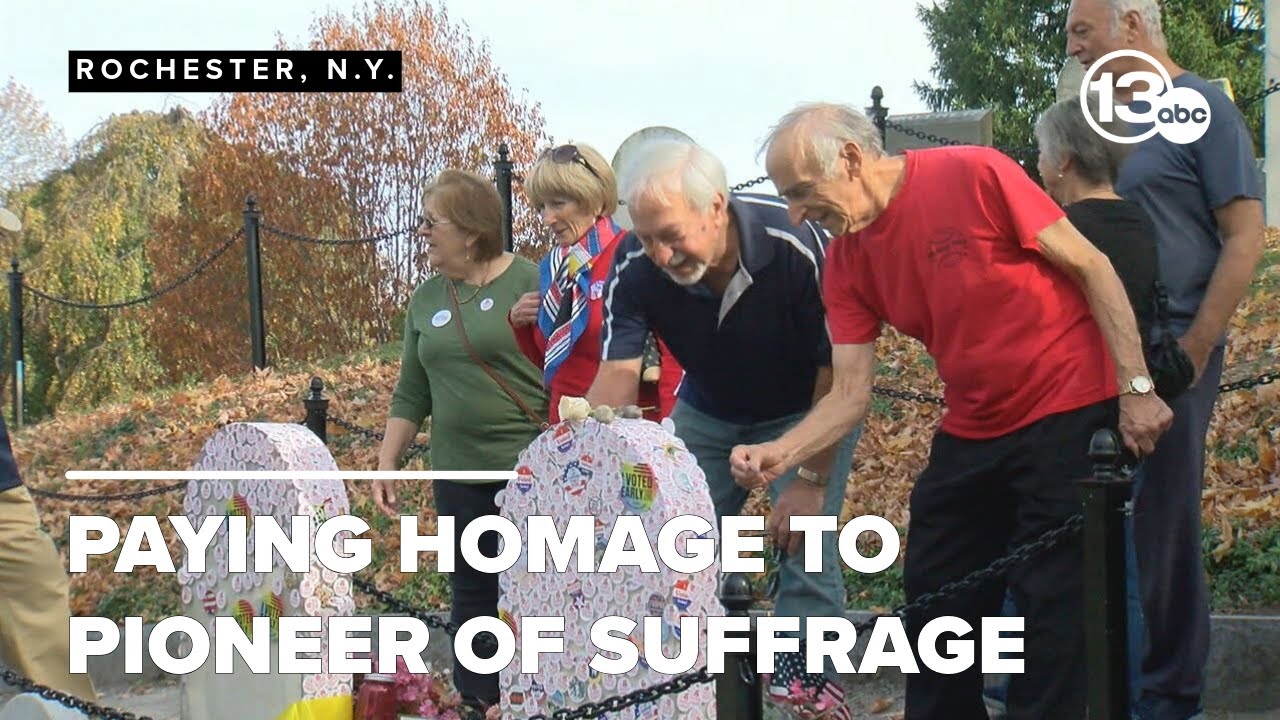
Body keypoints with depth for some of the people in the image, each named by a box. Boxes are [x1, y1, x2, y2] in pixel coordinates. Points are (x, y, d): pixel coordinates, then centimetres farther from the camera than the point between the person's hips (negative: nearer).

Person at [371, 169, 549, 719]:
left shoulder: (528, 283, -6)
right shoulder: (426, 299, 12)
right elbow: (411, 394, 17)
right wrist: (387, 464, 12)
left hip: (530, 468, -5)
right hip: (460, 476, 5)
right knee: (471, 592, 9)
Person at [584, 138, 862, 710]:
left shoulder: (795, 245, -33)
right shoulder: (635, 268, -24)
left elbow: (836, 368, -24)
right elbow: (618, 370, -27)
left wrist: (812, 479, -23)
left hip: (806, 410, -3)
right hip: (708, 413, 4)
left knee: (805, 553, -15)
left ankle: (802, 690, -4)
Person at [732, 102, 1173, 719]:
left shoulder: (975, 175, -18)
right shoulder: (846, 260, 0)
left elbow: (1090, 266, -11)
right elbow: (851, 393, -1)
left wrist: (1136, 388, -14)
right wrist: (778, 454, -18)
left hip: (1068, 413, -7)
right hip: (972, 432, 7)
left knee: (1049, 600, -5)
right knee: (933, 596, 11)